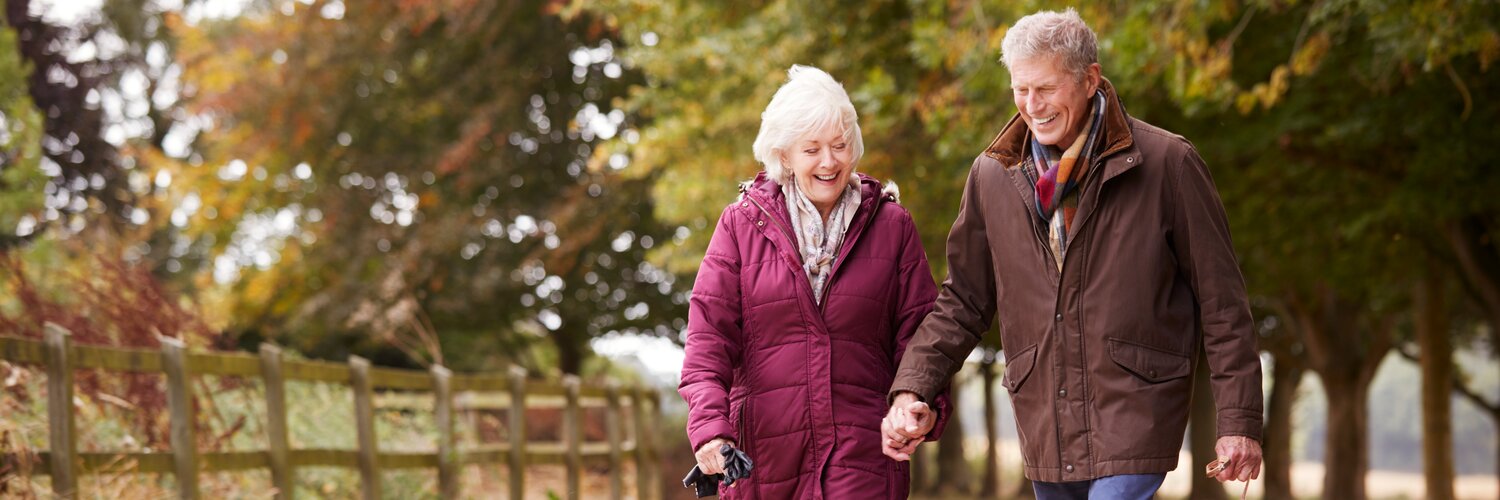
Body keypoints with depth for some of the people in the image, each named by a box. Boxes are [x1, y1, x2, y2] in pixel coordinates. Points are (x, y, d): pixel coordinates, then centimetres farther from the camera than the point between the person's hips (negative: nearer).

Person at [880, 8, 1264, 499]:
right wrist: (910, 390, 1)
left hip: (1134, 421, -5)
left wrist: (1237, 421, -5)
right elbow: (962, 302, 14)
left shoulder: (1166, 163, -5)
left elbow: (1221, 301, -2)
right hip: (1043, 429, 5)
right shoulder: (993, 176, 6)